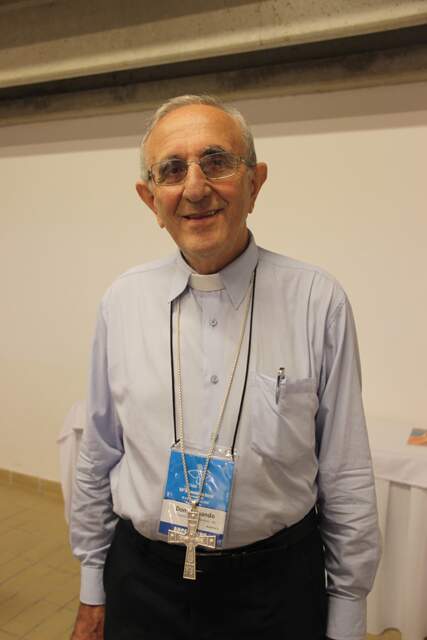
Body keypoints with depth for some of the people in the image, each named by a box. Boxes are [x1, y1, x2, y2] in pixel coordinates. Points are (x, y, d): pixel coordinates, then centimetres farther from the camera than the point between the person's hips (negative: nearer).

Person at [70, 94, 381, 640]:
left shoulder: (318, 302, -13)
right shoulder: (122, 302, -6)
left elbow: (347, 476, -7)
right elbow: (97, 459, 2)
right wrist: (92, 596, 9)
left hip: (277, 587, -1)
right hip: (141, 583, 2)